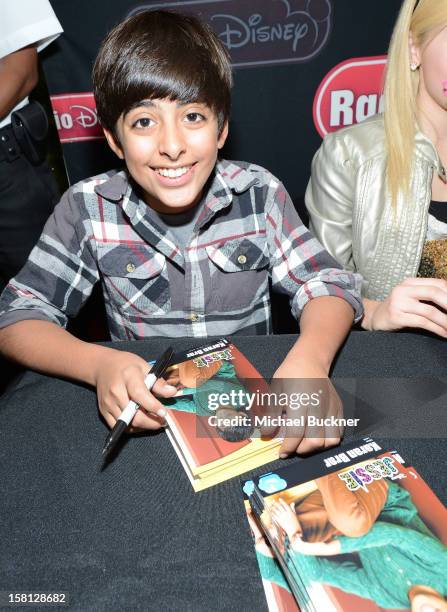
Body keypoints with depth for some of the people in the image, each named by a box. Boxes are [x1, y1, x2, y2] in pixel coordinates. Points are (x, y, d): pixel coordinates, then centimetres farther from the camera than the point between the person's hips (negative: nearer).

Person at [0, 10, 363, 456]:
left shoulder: (259, 194, -9)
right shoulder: (87, 208, -10)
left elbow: (327, 284, -9)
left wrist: (310, 359, -32)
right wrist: (99, 363, -30)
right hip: (142, 412, -1)